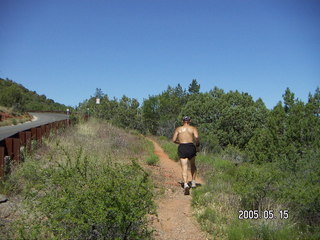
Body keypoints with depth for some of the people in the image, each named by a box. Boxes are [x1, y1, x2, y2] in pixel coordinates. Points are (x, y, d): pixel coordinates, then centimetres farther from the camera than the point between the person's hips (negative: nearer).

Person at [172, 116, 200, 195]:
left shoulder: (178, 129, 12)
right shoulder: (193, 128, 8)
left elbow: (174, 140, 6)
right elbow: (196, 137, -11)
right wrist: (197, 145, 4)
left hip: (182, 148, 0)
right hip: (191, 147, 0)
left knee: (184, 168, -4)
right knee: (193, 165, 26)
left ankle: (185, 184, -24)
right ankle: (193, 182, 23)